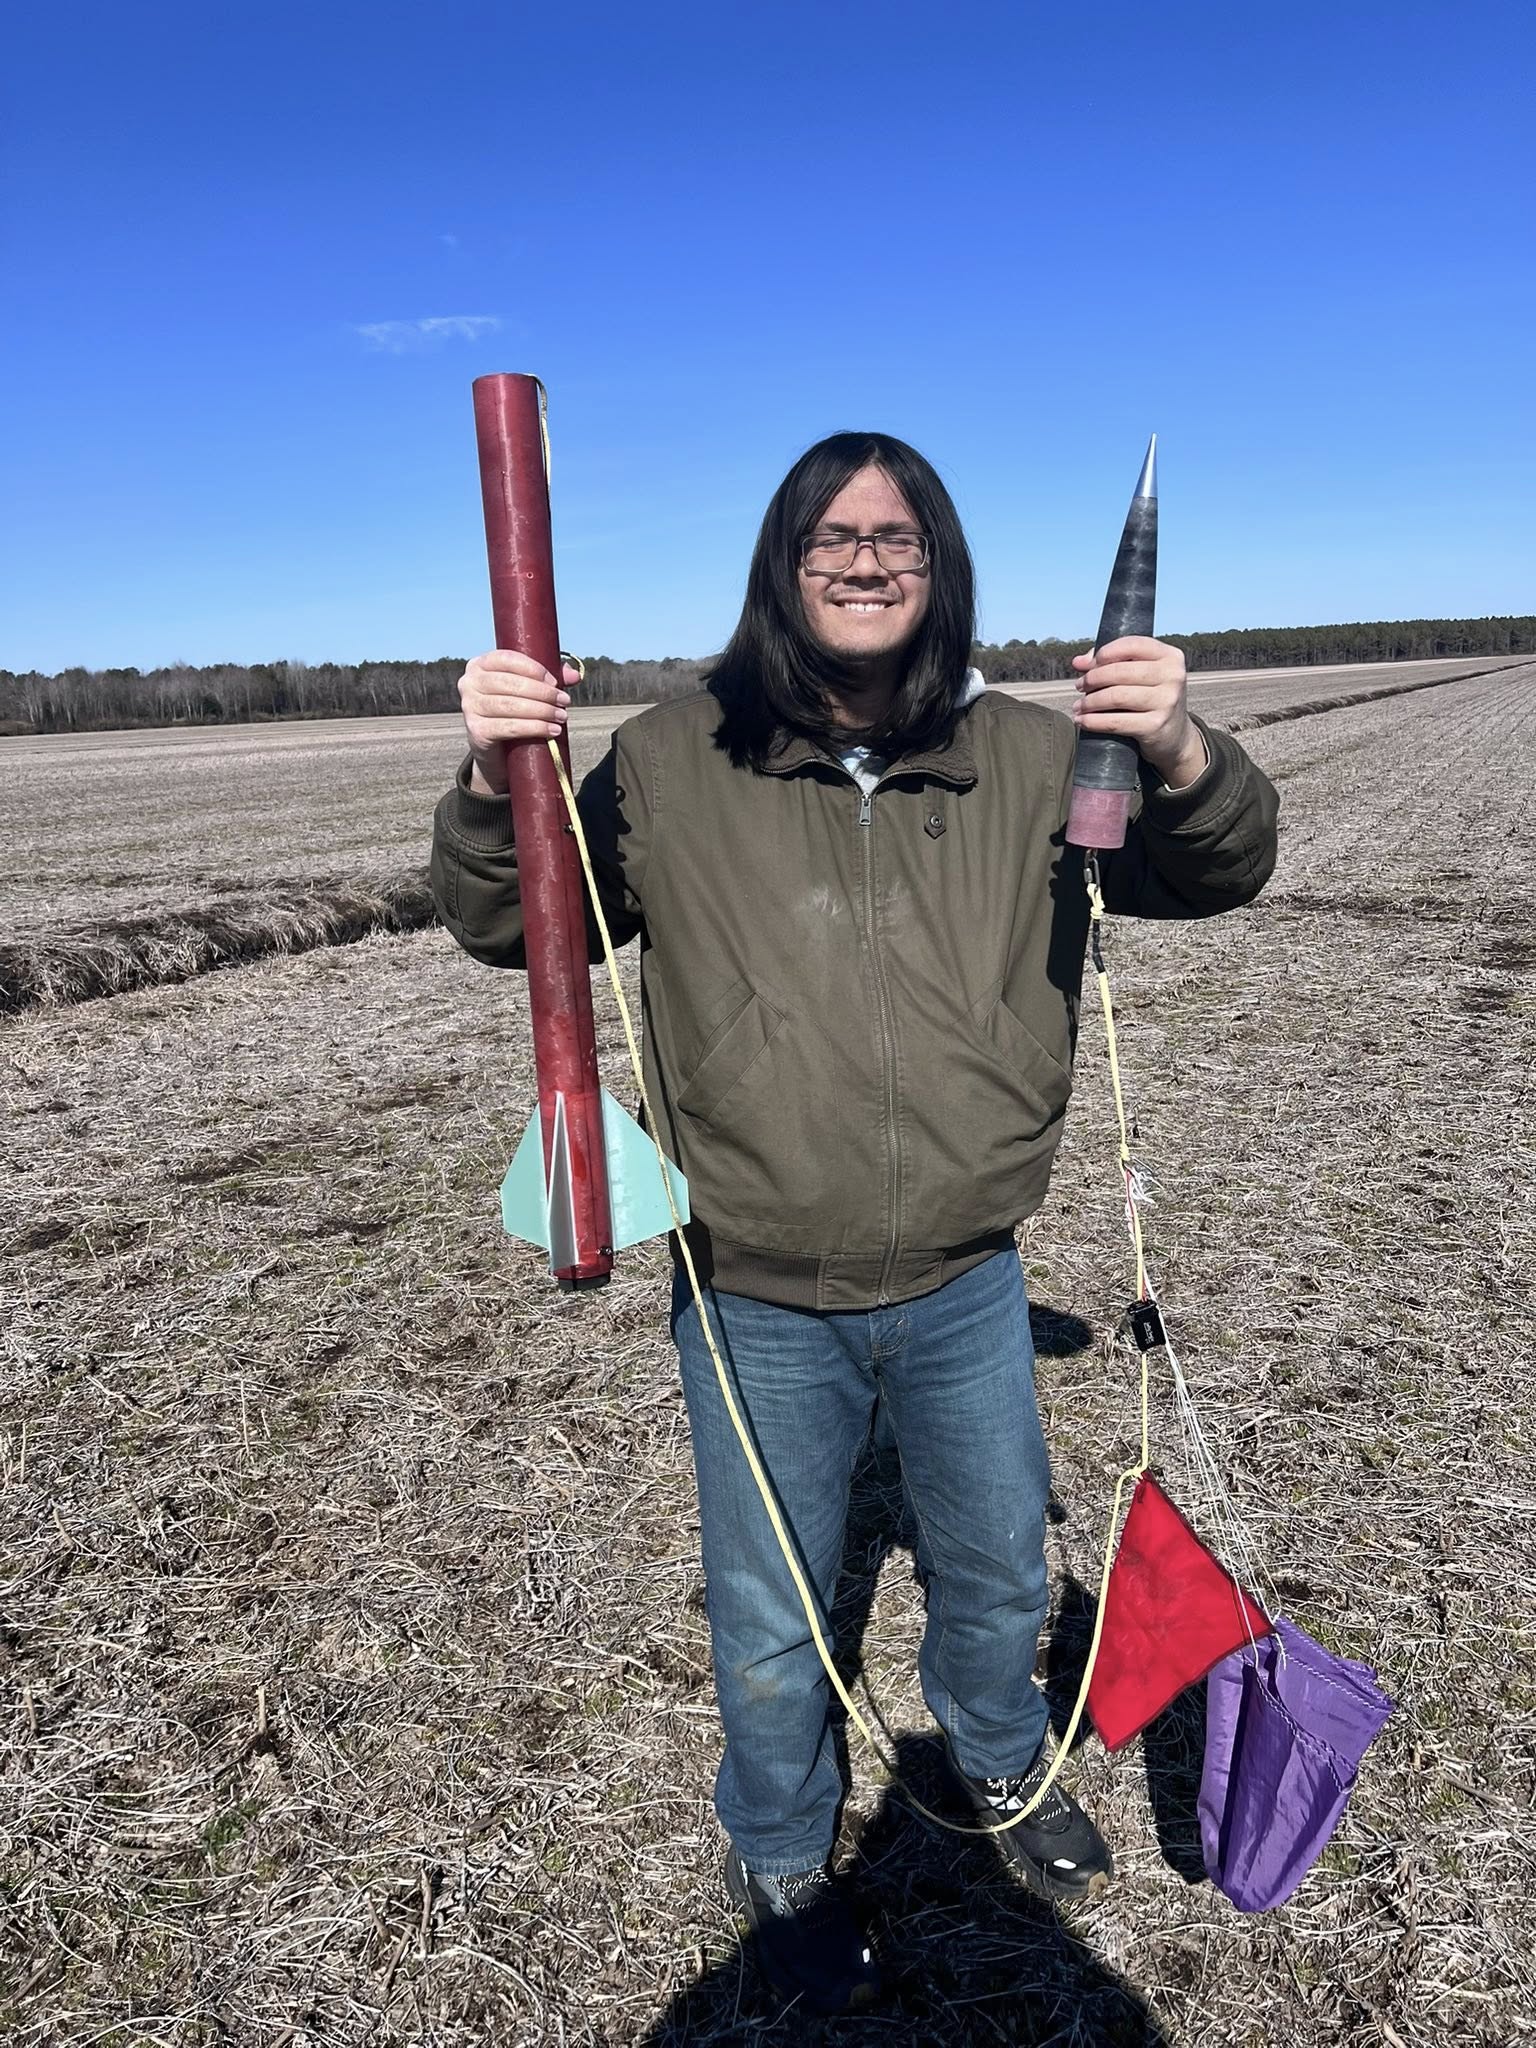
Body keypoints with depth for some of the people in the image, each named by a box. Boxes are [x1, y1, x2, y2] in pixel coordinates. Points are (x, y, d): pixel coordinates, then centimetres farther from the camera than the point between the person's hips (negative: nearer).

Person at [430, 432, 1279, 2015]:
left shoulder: (1025, 759, -4)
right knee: (770, 1627, 18)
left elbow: (1217, 872, -4)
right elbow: (506, 927, -5)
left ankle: (1001, 1763, 60)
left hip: (966, 1288, 3)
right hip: (759, 1307, -2)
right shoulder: (673, 765, -10)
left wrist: (1183, 757, -26)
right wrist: (493, 784, -26)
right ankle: (780, 1864, 49)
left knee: (998, 1571, 27)